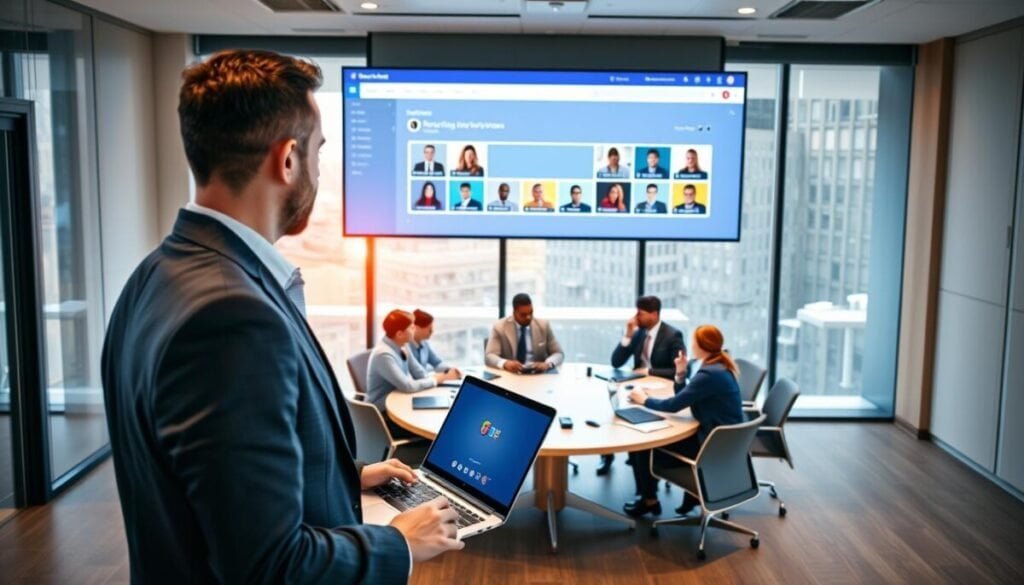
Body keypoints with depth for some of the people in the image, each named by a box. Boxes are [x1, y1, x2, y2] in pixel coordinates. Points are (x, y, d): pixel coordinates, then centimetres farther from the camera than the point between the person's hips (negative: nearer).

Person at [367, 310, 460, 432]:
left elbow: (421, 374, 6)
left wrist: (444, 375, -11)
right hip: (384, 415, -8)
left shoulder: (400, 347, 3)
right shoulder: (383, 354, -24)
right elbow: (407, 386, -27)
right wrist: (437, 379, -14)